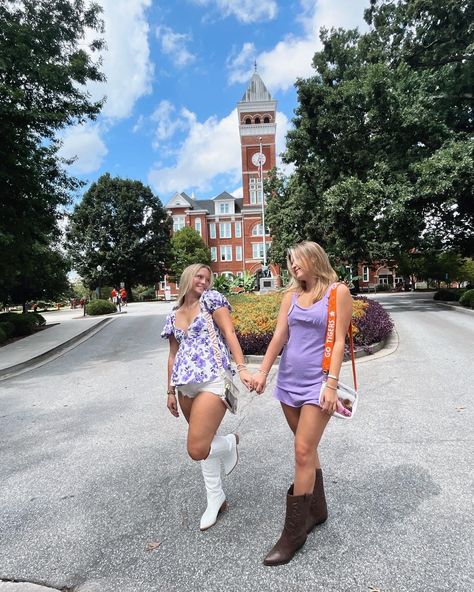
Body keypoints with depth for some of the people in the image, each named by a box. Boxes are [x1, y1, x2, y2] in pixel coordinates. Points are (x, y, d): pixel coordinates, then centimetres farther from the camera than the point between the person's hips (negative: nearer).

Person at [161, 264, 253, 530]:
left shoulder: (211, 299, 3)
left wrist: (242, 368, -17)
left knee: (197, 449, -11)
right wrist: (171, 391, 18)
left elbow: (230, 334, -6)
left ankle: (230, 442, 20)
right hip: (186, 386, 6)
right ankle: (216, 499, 34)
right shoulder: (173, 316, 17)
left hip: (212, 380, -5)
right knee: (205, 443, 14)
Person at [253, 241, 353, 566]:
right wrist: (263, 372, -3)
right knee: (307, 448, 16)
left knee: (303, 451, -4)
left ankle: (294, 532, 11)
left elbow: (338, 341, -9)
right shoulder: (291, 295, 9)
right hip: (289, 380, 5)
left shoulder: (338, 292, -4)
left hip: (317, 383, -5)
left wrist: (332, 384, -14)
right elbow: (279, 335, 4)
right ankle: (317, 509, 36)